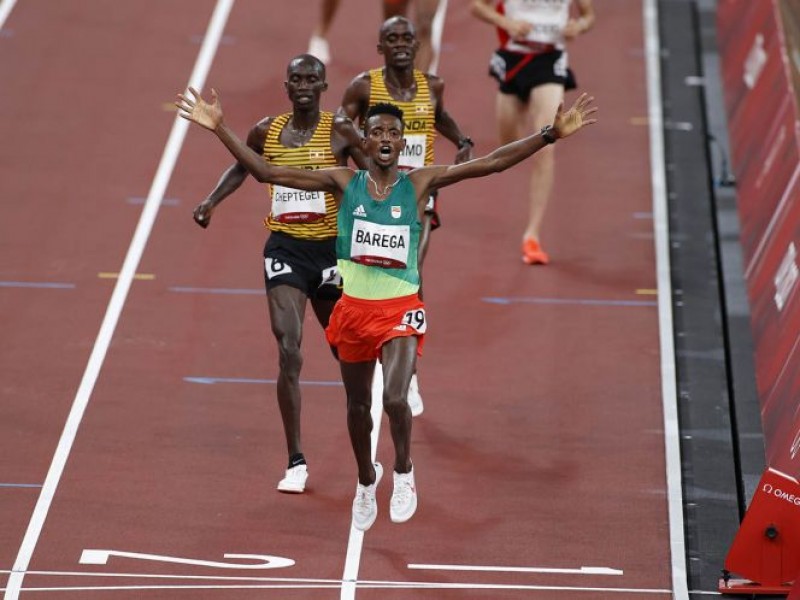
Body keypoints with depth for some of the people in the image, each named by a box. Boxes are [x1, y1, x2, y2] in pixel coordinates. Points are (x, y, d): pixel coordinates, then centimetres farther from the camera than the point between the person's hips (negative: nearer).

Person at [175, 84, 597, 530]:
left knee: (395, 398, -23)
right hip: (354, 307, 2)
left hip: (401, 310, -2)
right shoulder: (344, 182, -2)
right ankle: (366, 480, 43)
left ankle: (404, 472, 6)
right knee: (358, 404, 16)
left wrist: (551, 135, -16)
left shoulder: (419, 184, -4)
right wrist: (219, 128, -11)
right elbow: (267, 172, -5)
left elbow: (491, 163, -9)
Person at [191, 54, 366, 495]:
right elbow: (241, 168, 21)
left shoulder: (340, 132, -5)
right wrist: (212, 201, 6)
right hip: (284, 248, 1)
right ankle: (296, 462, -13)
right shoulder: (267, 132, 3)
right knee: (288, 350, -15)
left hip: (330, 248, -1)